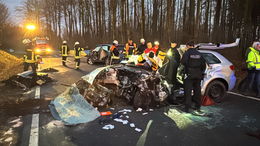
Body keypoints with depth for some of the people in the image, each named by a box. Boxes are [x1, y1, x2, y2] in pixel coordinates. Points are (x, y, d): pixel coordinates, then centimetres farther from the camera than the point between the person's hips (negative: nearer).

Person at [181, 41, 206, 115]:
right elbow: (203, 64, 11)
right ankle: (197, 108, 16)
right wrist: (202, 72, 18)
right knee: (197, 91, 11)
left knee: (188, 91, 1)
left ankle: (187, 108, 3)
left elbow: (183, 62, -20)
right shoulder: (199, 53, 11)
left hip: (189, 75, -5)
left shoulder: (187, 53, -6)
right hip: (198, 75, 5)